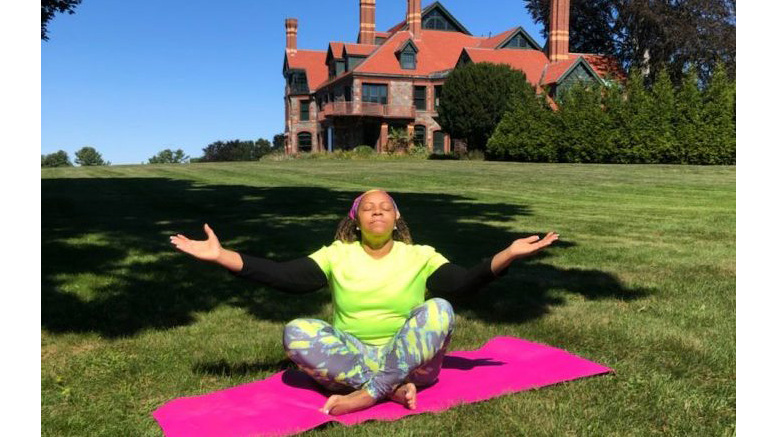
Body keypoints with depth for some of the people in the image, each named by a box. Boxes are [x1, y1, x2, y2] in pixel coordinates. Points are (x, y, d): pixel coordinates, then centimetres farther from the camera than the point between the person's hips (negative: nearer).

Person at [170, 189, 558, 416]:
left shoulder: (420, 257, 3)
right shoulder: (337, 255, 3)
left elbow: (463, 281, -11)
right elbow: (284, 276, -7)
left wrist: (510, 253, -26)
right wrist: (220, 256, -17)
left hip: (410, 360, 0)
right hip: (348, 357, 1)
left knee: (438, 310, -28)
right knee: (296, 334, -26)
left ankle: (368, 394, -28)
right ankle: (391, 389, -27)